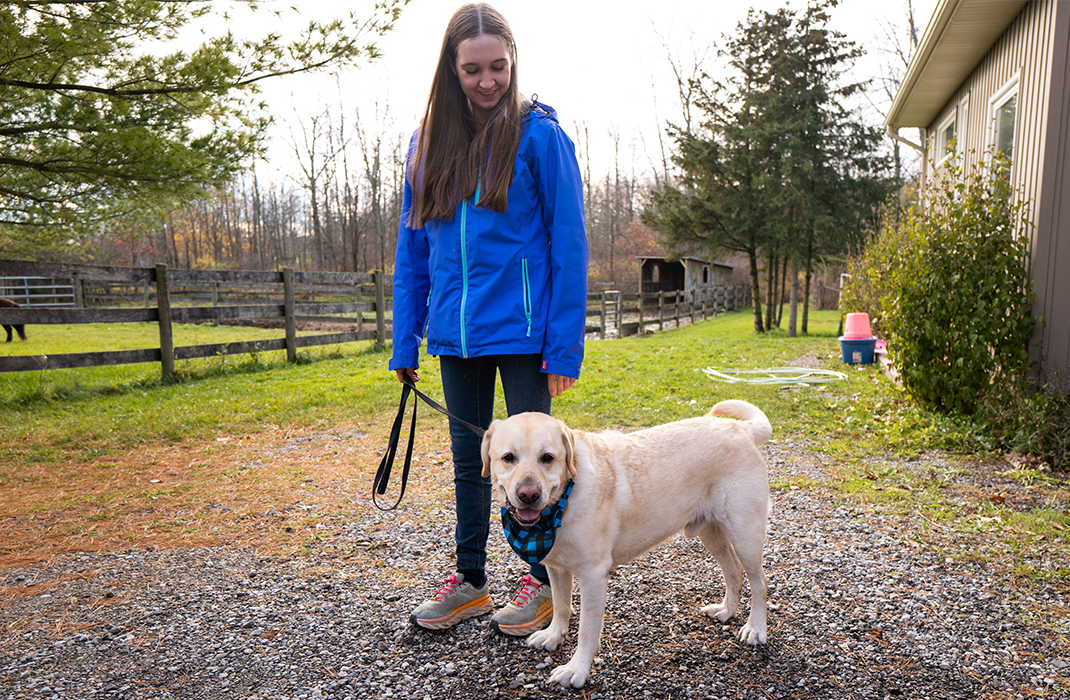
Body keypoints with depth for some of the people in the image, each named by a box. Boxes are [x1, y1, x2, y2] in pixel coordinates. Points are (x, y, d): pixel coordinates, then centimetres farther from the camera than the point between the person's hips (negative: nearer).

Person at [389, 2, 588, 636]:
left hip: (522, 330, -5)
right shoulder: (429, 141, 8)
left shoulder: (539, 132, -6)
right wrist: (406, 344, 6)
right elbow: (413, 249, 9)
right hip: (455, 333, 5)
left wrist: (565, 345, -14)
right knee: (467, 456, 14)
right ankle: (471, 580, 31)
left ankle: (544, 583, 26)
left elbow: (568, 243, -8)